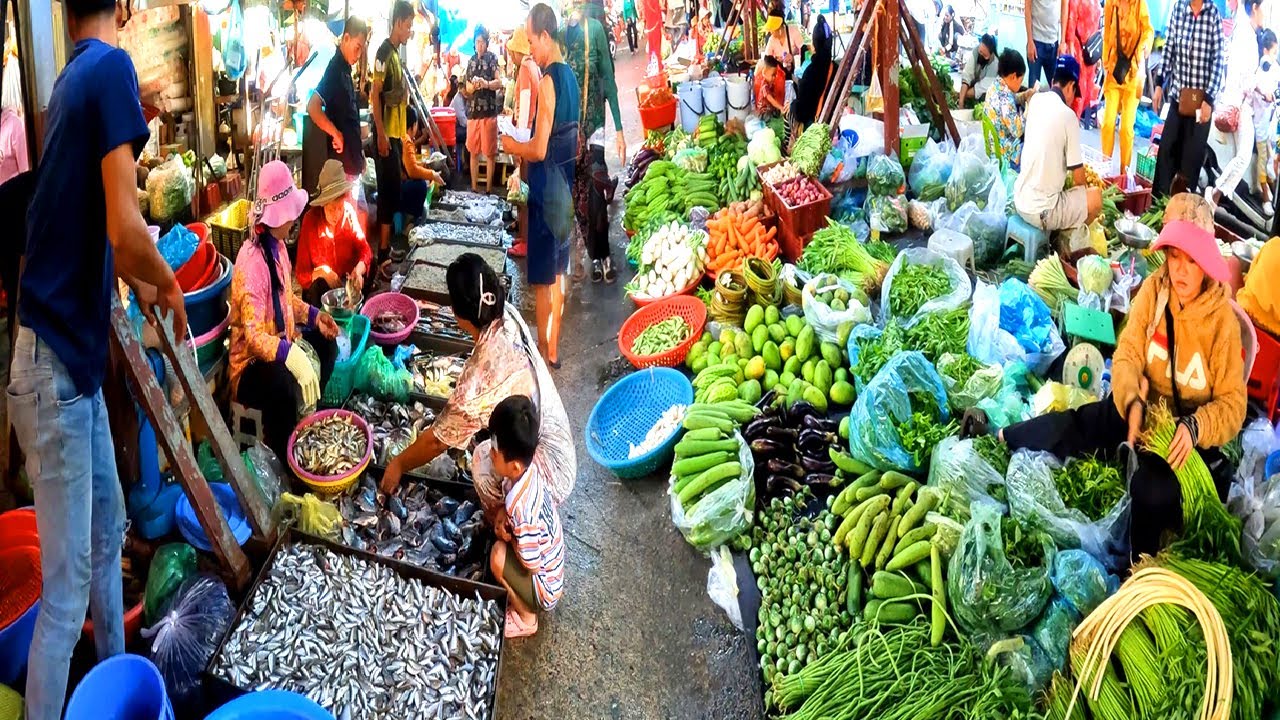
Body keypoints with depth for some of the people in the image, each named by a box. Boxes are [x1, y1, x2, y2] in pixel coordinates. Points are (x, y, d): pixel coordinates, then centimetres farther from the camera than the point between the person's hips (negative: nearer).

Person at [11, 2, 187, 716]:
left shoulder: (75, 76, 12)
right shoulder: (111, 67, -15)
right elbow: (125, 229, -24)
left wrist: (139, 281, 39)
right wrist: (168, 282, -4)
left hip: (73, 352, 10)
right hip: (55, 363, -10)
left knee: (108, 530, 23)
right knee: (67, 587, -3)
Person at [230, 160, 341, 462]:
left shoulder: (278, 247, 1)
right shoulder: (251, 262, -27)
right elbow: (253, 336, -30)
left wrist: (314, 315, 5)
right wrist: (291, 355, -42)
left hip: (281, 342, 10)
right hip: (251, 361, -10)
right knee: (284, 383, -35)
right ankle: (278, 458, -16)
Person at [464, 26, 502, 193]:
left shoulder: (492, 58, 0)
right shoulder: (471, 61, 14)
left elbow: (499, 82, -11)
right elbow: (467, 90, 14)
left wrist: (486, 83, -31)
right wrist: (473, 85, -9)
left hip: (489, 110, -5)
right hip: (472, 111, 5)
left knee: (489, 153, -2)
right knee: (473, 151, 7)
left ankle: (488, 188, 2)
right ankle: (474, 186, 14)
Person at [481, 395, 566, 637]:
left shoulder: (522, 509, -37)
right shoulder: (526, 469, -14)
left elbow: (533, 566, -26)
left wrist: (508, 537, -11)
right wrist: (503, 517, -12)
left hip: (544, 589, -8)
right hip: (552, 567, 8)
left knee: (498, 556, -23)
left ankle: (526, 618, 0)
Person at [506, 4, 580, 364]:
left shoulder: (548, 80, -19)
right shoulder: (569, 75, 9)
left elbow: (539, 149, -22)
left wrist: (512, 145, -5)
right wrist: (525, 145, 16)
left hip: (546, 188, -9)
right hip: (564, 185, 9)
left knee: (542, 279, 0)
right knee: (557, 273, 16)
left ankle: (544, 352, 9)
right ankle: (553, 348, 26)